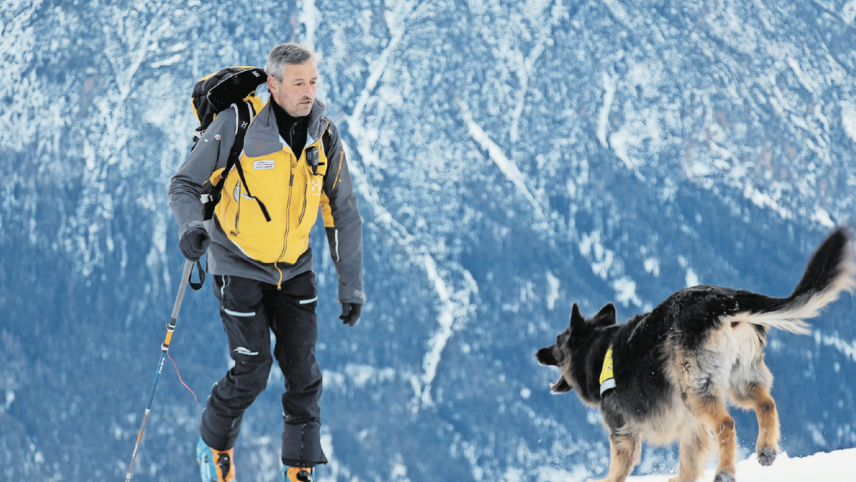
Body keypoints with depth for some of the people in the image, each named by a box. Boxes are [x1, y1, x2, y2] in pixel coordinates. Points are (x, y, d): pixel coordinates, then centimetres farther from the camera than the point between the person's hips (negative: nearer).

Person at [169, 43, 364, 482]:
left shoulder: (323, 136, -6)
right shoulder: (236, 125, -19)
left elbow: (343, 214, 3)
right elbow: (185, 184, -11)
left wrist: (351, 285, 2)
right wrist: (191, 226, -32)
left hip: (294, 267, 4)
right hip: (239, 265, -4)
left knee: (303, 371, 0)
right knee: (252, 370, -5)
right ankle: (214, 445, 23)